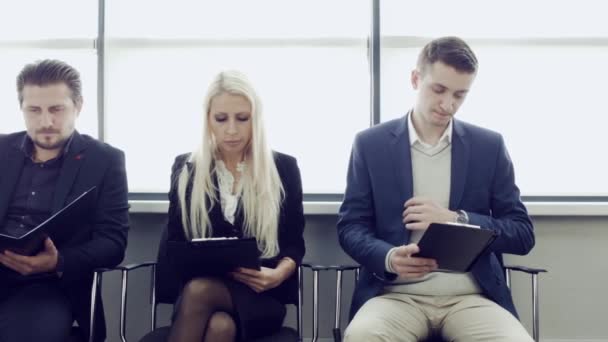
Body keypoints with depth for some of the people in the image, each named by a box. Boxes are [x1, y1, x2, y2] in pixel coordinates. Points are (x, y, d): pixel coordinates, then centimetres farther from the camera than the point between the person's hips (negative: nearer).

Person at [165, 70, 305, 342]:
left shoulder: (283, 168, 6)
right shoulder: (185, 169, 10)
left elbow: (294, 243, 7)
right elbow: (175, 243, 10)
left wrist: (279, 274, -16)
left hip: (259, 296, -1)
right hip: (199, 285, 1)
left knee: (198, 291, -35)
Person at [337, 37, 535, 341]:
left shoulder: (489, 146, 8)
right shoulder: (370, 144, 6)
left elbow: (523, 234, 8)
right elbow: (350, 227, 4)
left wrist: (456, 220, -10)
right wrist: (389, 258, -18)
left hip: (471, 296, 1)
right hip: (397, 294, -1)